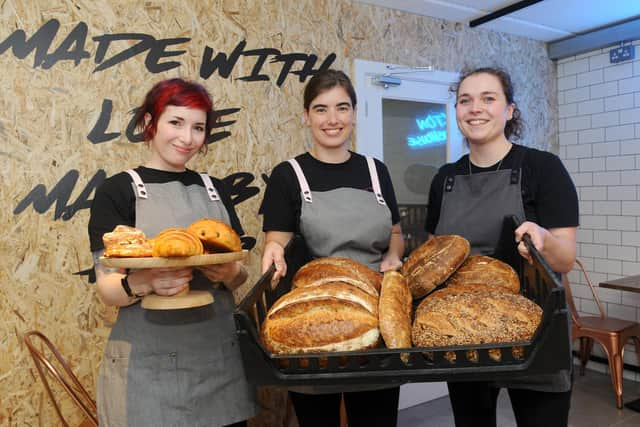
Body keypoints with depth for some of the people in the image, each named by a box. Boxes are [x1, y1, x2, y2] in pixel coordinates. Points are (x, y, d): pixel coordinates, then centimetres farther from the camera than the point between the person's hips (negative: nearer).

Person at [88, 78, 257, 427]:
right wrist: (144, 283, -29)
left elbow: (239, 275, 9)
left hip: (221, 356, 4)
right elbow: (107, 290, -8)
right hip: (148, 363, -4)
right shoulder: (117, 191, -4)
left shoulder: (215, 190, 8)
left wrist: (229, 273, -14)